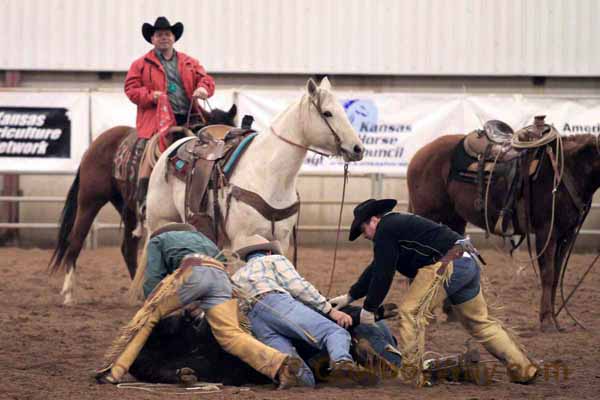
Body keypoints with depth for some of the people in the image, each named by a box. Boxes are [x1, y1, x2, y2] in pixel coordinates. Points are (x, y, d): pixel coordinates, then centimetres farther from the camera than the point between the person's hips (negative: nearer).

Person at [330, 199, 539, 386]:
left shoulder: (385, 229, -1)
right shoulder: (398, 223, 30)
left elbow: (383, 274, -6)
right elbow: (376, 269, 36)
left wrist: (368, 308, 2)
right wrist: (350, 296, 39)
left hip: (446, 264, -10)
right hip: (468, 262, 10)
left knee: (411, 312, -6)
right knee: (479, 321, 17)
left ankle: (409, 375, -6)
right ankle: (523, 369, 18)